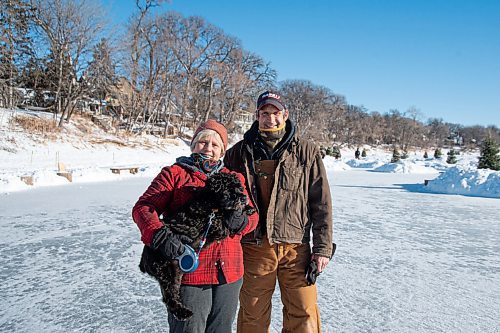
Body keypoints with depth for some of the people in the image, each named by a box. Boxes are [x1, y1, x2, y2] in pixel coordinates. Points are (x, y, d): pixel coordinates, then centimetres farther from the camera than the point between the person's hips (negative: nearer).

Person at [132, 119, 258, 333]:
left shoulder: (235, 178, 13)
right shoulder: (174, 174, 1)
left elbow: (252, 213, 12)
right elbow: (143, 208, -6)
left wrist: (241, 221, -12)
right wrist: (159, 235, -25)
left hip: (229, 273, 5)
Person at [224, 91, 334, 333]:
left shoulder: (306, 151, 1)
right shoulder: (240, 152, 4)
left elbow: (321, 202, 2)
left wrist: (323, 247, -2)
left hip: (296, 248, 0)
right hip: (254, 247, 1)